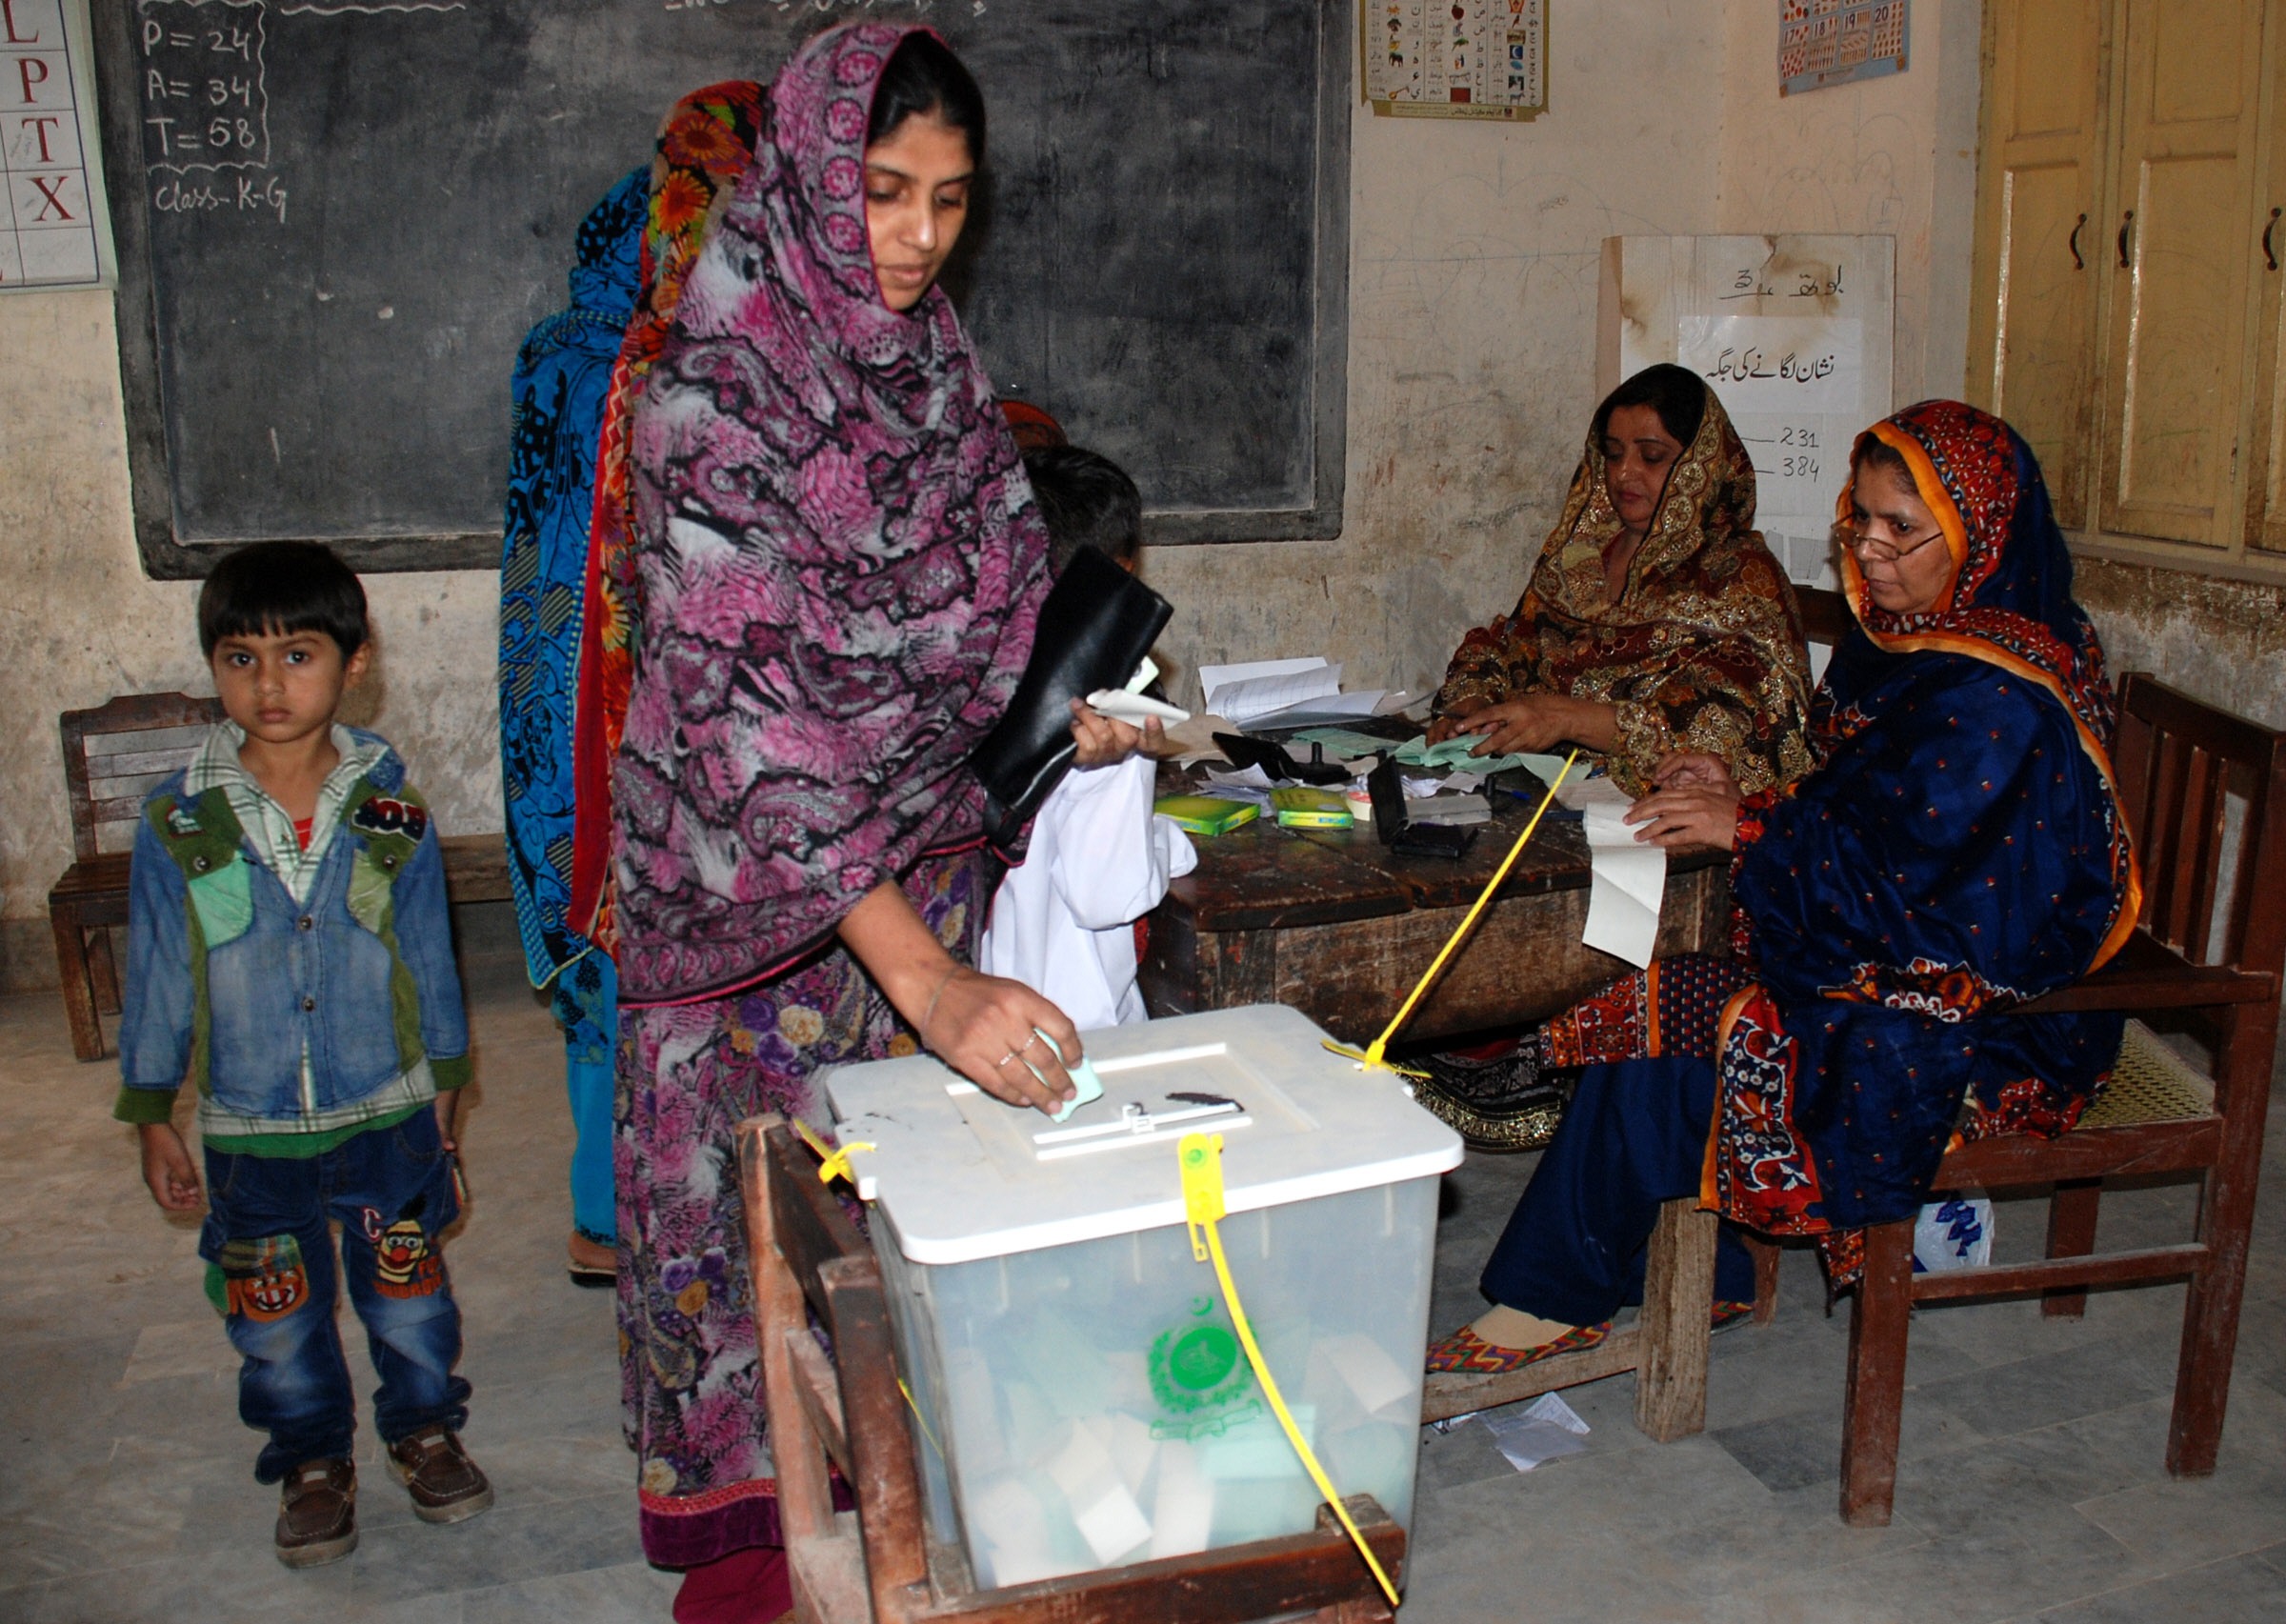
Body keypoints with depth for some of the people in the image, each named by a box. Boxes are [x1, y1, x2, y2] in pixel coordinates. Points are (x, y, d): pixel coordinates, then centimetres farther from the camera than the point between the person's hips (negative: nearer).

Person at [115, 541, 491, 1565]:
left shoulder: (390, 810, -7)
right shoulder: (179, 824, -9)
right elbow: (156, 974, 0)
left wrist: (442, 1080, 9)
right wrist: (150, 1112, 3)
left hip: (387, 1109, 0)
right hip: (250, 1127, 0)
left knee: (407, 1289, 14)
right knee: (278, 1315, 14)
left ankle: (423, 1428, 37)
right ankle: (312, 1460, 35)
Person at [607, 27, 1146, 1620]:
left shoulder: (935, 365, 1)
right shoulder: (711, 400, -22)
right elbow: (750, 704, -32)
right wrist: (927, 979, -41)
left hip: (924, 856, 6)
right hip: (763, 882, -6)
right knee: (757, 1184, 9)